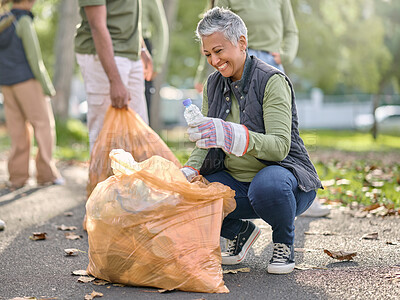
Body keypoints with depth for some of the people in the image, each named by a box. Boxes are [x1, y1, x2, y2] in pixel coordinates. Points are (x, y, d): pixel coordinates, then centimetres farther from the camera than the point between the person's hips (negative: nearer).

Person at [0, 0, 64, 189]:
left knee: (18, 131, 9)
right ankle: (46, 173, 1)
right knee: (44, 125, 2)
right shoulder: (24, 22, -12)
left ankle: (17, 176, 8)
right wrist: (47, 86, -8)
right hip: (27, 81, -7)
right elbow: (34, 57, -14)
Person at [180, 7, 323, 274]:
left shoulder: (272, 81, -16)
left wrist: (232, 135, -44)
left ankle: (284, 242, -6)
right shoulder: (214, 84, 4)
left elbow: (280, 146, -28)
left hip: (283, 174, -6)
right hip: (236, 183, 6)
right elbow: (206, 144, 7)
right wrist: (189, 171, -15)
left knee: (268, 184, -40)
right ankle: (240, 231, 11)